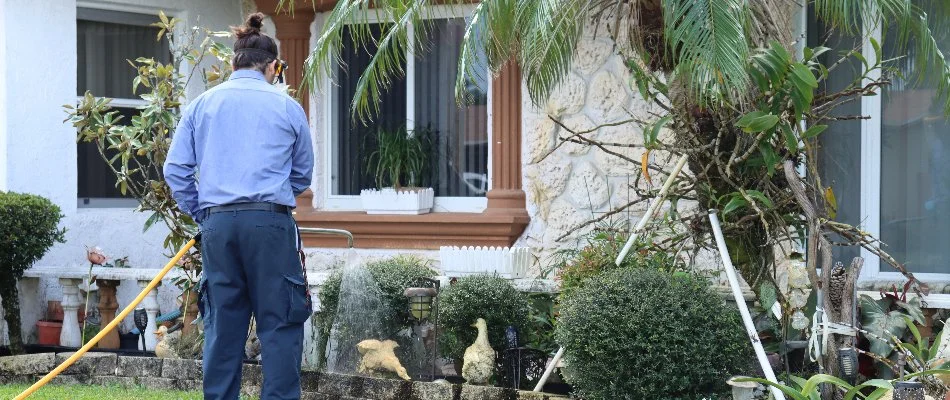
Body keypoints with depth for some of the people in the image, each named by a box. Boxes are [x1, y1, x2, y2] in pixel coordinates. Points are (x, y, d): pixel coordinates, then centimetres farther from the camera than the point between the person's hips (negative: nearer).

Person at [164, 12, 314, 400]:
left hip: (218, 224, 3)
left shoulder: (201, 105, 11)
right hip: (270, 224, -3)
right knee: (279, 324, 0)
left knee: (222, 324, 9)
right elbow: (302, 174, 14)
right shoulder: (287, 107, 5)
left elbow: (176, 170, 8)